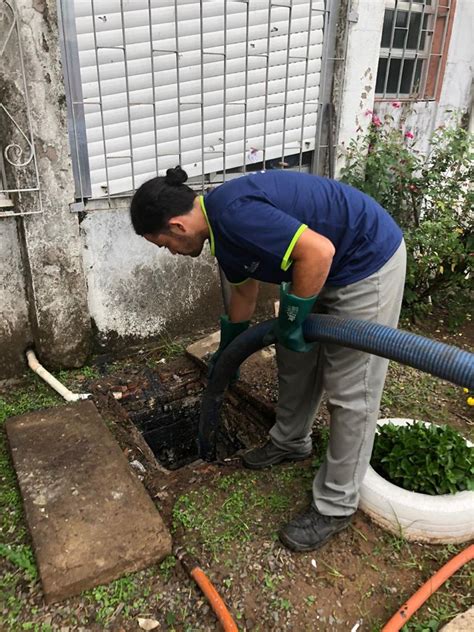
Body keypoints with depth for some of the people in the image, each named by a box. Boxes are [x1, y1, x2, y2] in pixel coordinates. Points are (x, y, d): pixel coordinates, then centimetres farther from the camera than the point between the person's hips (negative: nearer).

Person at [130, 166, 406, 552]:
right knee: (294, 359, 18)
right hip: (326, 268, 10)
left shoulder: (234, 214, -27)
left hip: (368, 261, -10)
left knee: (350, 391, -1)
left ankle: (336, 506, 14)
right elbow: (244, 288, 19)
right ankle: (291, 441, 41)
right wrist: (226, 353, 31)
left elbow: (318, 251, -33)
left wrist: (292, 319, -18)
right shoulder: (221, 222, 4)